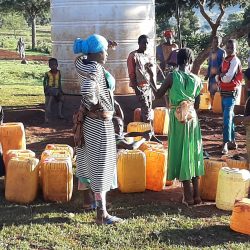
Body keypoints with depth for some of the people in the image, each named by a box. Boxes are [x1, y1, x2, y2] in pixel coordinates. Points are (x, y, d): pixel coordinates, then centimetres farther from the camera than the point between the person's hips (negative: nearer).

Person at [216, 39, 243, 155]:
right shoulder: (225, 60, 13)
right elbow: (218, 76, 16)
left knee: (227, 118, -16)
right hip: (224, 92, 9)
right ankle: (232, 141, 24)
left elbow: (228, 78, -23)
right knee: (229, 118, 15)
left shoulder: (235, 60, -13)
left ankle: (225, 143, -19)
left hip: (231, 93, -9)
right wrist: (219, 77, -6)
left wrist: (221, 77, -3)